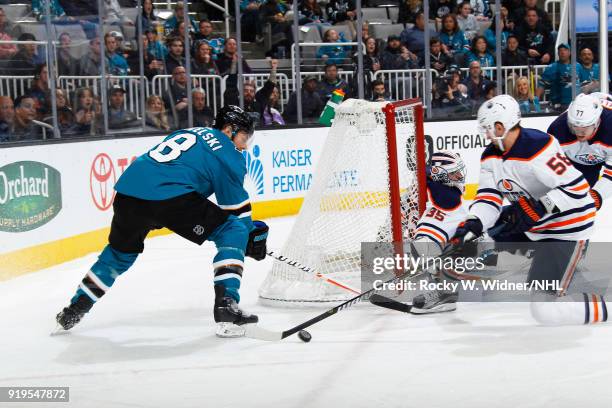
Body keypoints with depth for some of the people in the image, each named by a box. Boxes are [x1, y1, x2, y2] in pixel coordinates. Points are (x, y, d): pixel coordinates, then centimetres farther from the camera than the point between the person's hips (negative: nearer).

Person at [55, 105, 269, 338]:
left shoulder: (188, 132, 32)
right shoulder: (227, 152, 10)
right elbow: (236, 205, 10)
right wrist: (253, 233, 24)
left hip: (127, 191, 7)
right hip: (171, 196, -7)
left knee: (120, 252, 31)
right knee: (233, 232, 7)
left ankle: (73, 311, 37)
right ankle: (226, 306, -4)